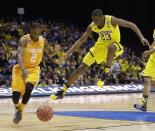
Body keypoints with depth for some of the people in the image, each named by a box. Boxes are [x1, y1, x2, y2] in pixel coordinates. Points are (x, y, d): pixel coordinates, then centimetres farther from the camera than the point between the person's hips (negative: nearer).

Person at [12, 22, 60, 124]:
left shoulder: (43, 41, -7)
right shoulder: (24, 39, -20)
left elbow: (50, 54, 7)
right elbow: (19, 55, -32)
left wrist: (56, 50, -17)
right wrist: (23, 69, -48)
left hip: (34, 69, 2)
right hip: (21, 69, -1)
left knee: (29, 88, -27)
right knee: (15, 94, -10)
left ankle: (20, 110, -2)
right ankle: (17, 108, 27)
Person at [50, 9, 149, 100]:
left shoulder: (111, 20, -26)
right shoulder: (92, 26, -13)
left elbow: (131, 25, -22)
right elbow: (82, 40, -5)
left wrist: (142, 37, -33)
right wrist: (70, 51, -16)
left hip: (113, 44, -4)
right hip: (101, 45, 4)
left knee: (111, 47, -44)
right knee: (82, 67, -1)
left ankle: (106, 73, -27)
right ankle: (63, 91, 7)